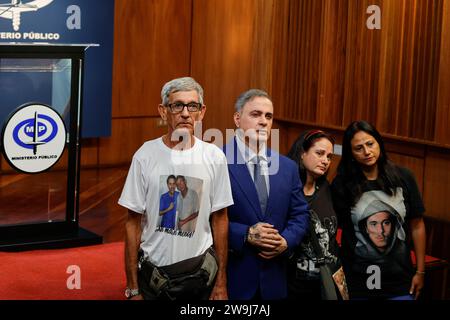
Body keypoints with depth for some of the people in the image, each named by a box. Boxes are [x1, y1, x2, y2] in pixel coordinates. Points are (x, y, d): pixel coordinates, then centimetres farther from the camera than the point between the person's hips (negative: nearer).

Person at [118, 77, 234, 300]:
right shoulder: (145, 156, -7)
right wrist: (133, 289, -4)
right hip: (153, 271, -1)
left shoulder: (214, 157, -4)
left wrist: (221, 283, 2)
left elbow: (219, 219, 3)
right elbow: (133, 223, -3)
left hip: (201, 271, 1)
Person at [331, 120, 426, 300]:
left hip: (400, 281, 1)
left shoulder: (403, 178, -1)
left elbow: (417, 225, 5)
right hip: (357, 283, -1)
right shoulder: (341, 185, -6)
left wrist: (420, 271, 6)